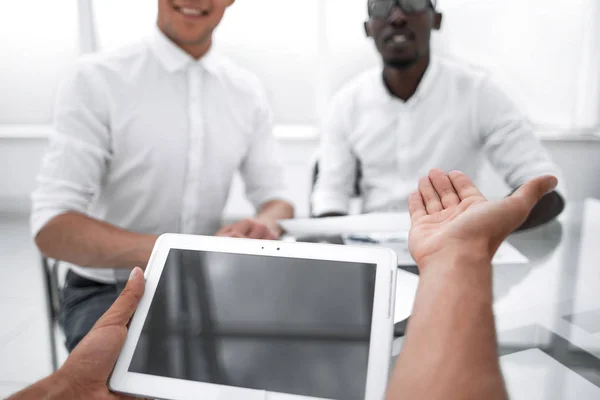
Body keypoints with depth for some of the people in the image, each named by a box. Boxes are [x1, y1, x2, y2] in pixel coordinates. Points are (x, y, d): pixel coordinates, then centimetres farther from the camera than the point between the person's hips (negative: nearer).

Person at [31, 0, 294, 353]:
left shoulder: (248, 91, 1)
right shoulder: (97, 80, -12)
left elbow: (276, 200, 5)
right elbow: (52, 229, -18)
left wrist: (266, 225, -21)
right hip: (108, 289, -3)